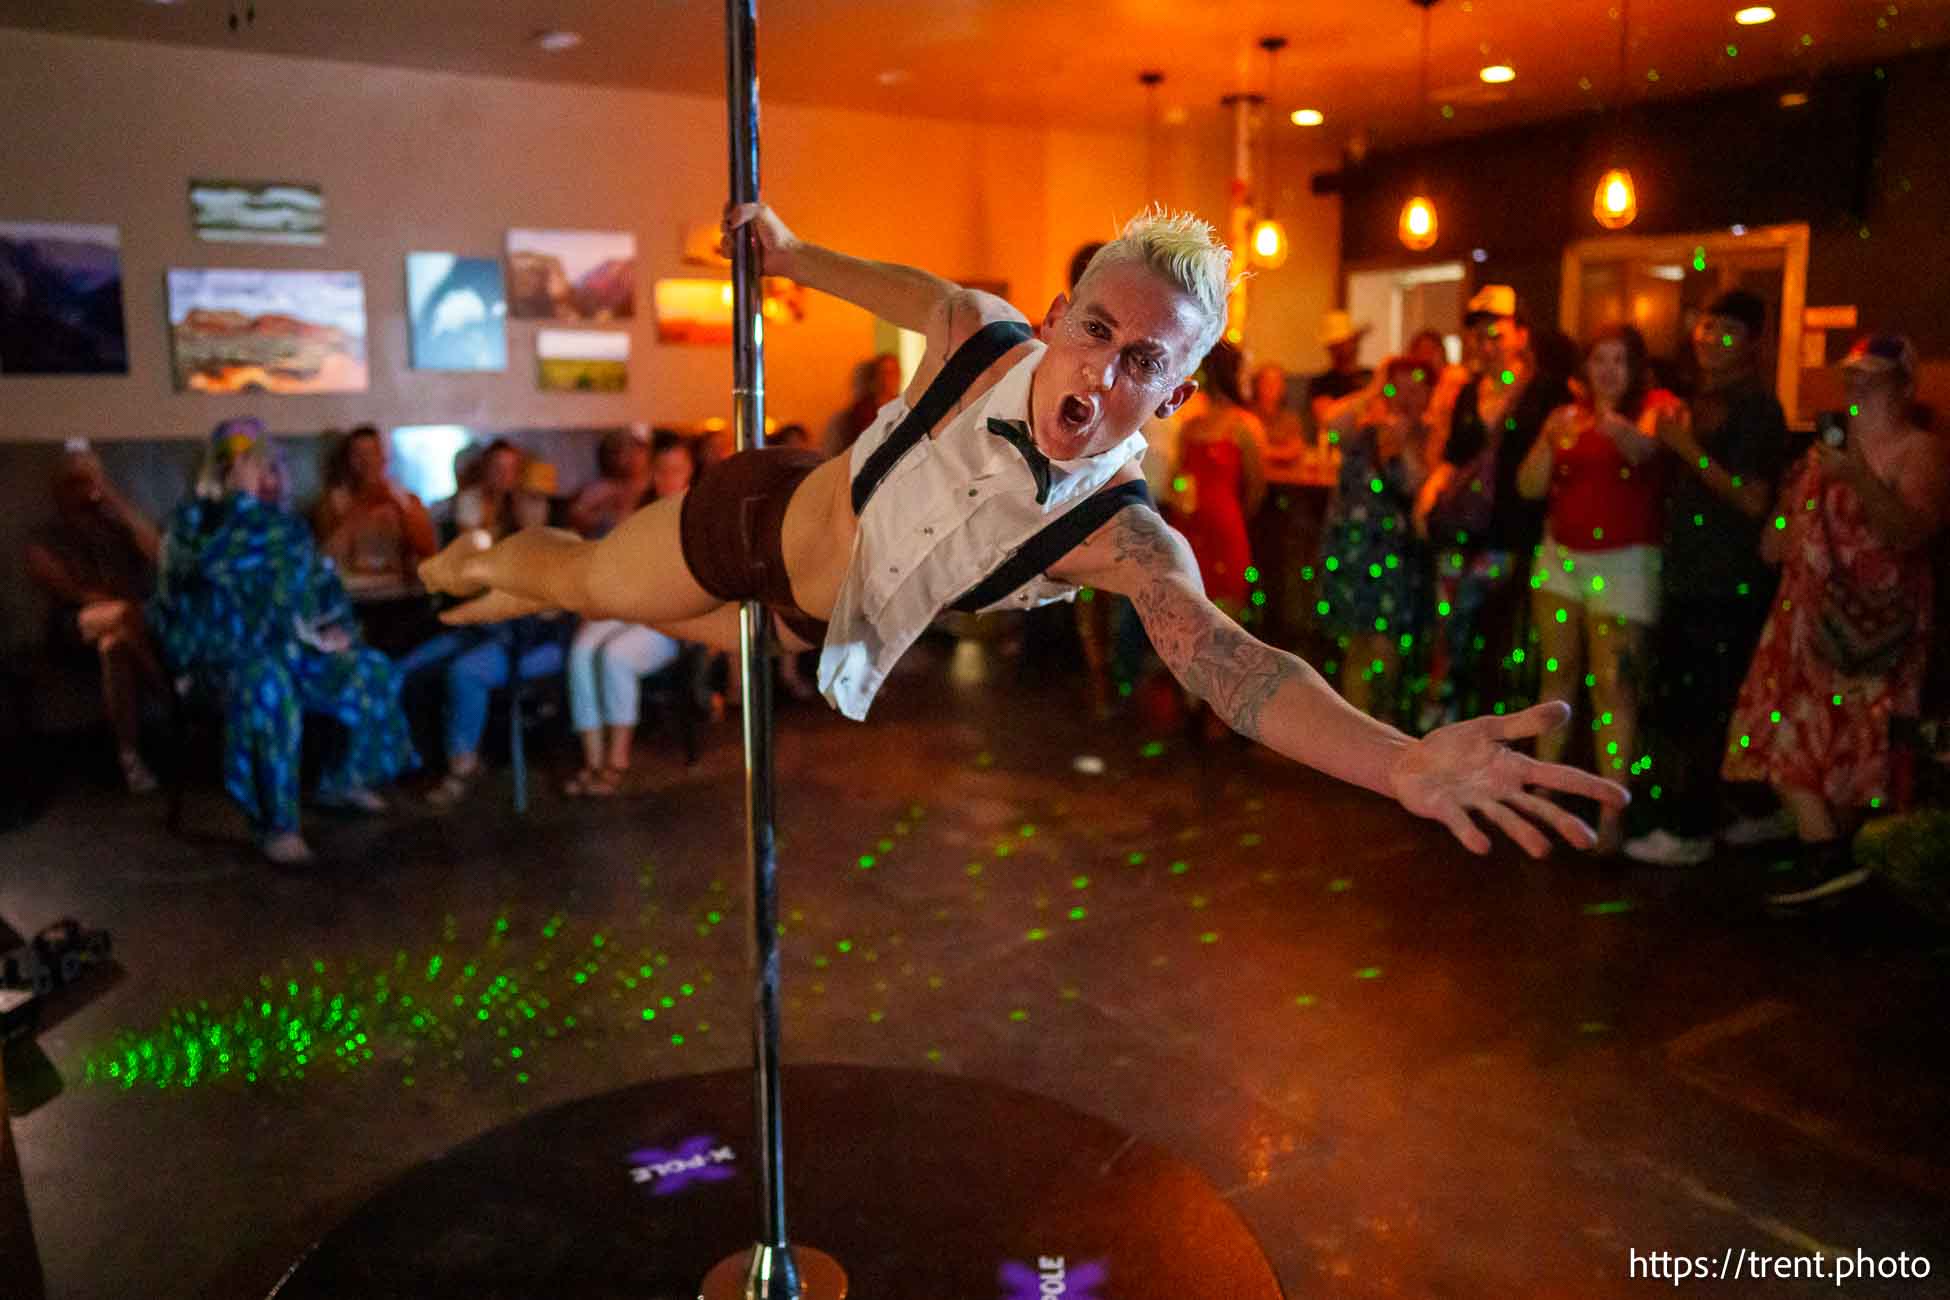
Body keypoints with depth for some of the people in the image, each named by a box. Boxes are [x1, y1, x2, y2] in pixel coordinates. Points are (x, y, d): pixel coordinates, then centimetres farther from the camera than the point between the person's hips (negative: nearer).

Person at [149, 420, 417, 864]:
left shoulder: (279, 521, 16)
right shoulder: (192, 518, 0)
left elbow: (321, 576, 20)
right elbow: (212, 560, -23)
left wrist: (337, 625, 3)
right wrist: (244, 497, -18)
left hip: (288, 642, 7)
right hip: (226, 648, -7)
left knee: (374, 672, -1)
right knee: (267, 690, -39)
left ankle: (342, 781, 15)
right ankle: (276, 824, -34)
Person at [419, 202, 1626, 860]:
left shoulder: (1122, 536, -37)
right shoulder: (984, 335, -28)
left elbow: (1231, 661, -53)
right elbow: (914, 288, -4)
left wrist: (1403, 762, -72)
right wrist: (792, 251, 14)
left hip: (833, 622, 1)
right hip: (766, 507, 0)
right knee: (590, 580, 12)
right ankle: (497, 559, 50)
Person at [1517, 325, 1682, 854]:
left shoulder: (1658, 406, -2)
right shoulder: (1569, 412, 10)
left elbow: (1644, 449, -25)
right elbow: (1529, 487, 2)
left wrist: (1617, 427, -46)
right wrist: (1549, 440, -15)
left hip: (1623, 564, -5)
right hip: (1561, 557, 5)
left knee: (1614, 687, -9)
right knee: (1558, 675, 9)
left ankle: (1611, 815, -9)